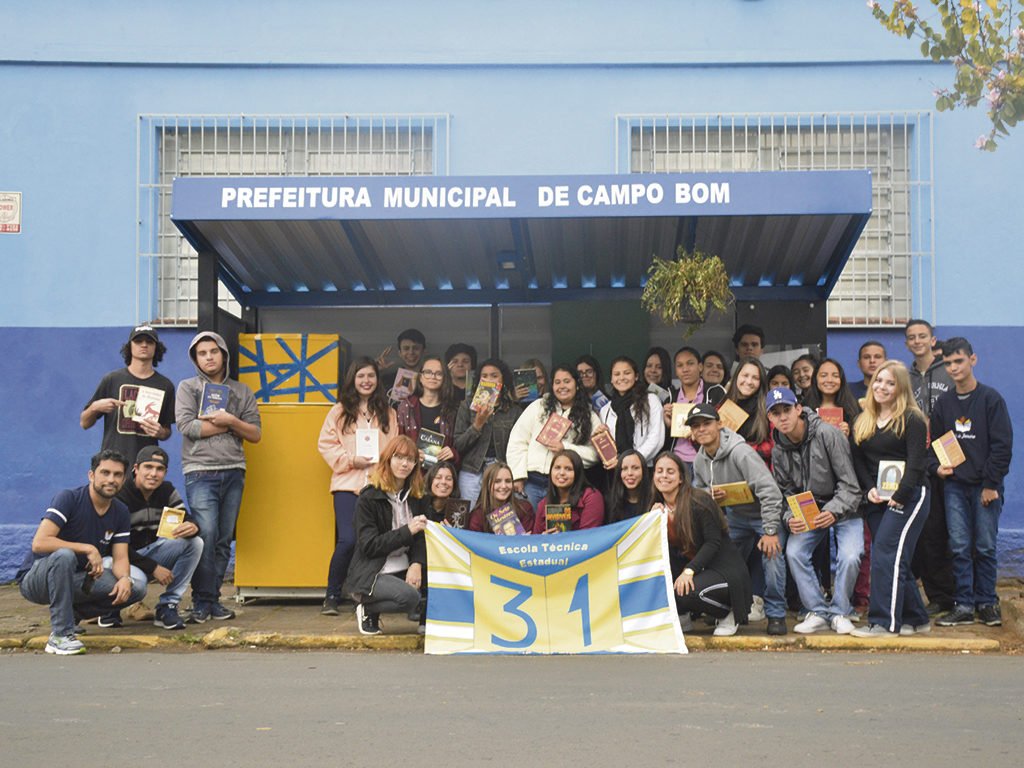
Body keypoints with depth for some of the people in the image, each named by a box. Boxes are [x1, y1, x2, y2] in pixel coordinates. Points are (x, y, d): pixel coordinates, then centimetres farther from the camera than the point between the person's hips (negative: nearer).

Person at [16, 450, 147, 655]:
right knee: (64, 556, -39)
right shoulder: (68, 499, -18)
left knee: (136, 589, -12)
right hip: (34, 579, -6)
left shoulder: (120, 513, 1)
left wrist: (124, 578, -25)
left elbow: (120, 558, -2)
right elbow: (39, 543, -29)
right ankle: (60, 635, -30)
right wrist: (87, 549, -28)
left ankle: (73, 612, 6)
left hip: (75, 581, 6)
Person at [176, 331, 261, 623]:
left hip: (233, 472, 4)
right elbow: (188, 426, -8)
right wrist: (226, 424, -3)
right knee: (206, 536, -15)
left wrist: (231, 421, -8)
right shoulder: (188, 388, 7)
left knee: (224, 541, 4)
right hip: (200, 472, -3)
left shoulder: (241, 391, 15)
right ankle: (202, 602, -8)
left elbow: (255, 435, 8)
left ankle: (213, 600, 10)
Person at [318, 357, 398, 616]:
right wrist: (350, 460, -8)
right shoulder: (340, 411, 7)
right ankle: (332, 596, 2)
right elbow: (326, 444, 4)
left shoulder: (388, 414, 13)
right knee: (348, 540, -13)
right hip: (347, 484, -2)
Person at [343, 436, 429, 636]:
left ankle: (422, 613, 9)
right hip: (370, 575, -6)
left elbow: (421, 538, 4)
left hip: (403, 571, 6)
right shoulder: (368, 499, -9)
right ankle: (368, 610, -4)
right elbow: (369, 545, -16)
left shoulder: (416, 498, 9)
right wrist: (407, 531, -23)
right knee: (409, 597, -33)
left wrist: (417, 564, -16)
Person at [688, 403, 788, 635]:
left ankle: (776, 614, -10)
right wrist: (709, 495, -13)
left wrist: (770, 531, -34)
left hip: (765, 513, -7)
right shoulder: (700, 460, -6)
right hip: (736, 516, 7)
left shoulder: (740, 452, -30)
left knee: (772, 555, -24)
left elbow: (769, 490, -34)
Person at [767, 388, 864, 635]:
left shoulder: (827, 434, -19)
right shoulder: (779, 450, -3)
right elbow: (785, 492, 3)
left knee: (849, 557, -24)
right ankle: (819, 612, -5)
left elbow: (849, 484, -19)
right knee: (794, 552, -18)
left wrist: (834, 511, -31)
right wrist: (790, 518, -17)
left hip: (843, 509, -4)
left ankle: (840, 612, -1)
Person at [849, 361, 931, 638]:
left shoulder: (912, 420, -5)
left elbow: (916, 463, -11)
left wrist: (899, 496, -18)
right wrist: (870, 488, -6)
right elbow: (858, 461, 11)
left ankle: (885, 623, -13)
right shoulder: (863, 421, 14)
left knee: (886, 556, -15)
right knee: (895, 561, 8)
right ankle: (916, 619, 19)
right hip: (876, 500, 7)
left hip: (907, 497, -6)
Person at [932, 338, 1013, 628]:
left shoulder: (990, 398, -4)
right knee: (959, 547, 1)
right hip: (954, 485, 3)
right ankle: (964, 606, 5)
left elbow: (1002, 445, -6)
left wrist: (991, 483, -10)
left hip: (985, 486, -3)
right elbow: (936, 442, 16)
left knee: (985, 547, 1)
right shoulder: (943, 403, 9)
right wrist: (939, 467, -4)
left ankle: (987, 602, 12)